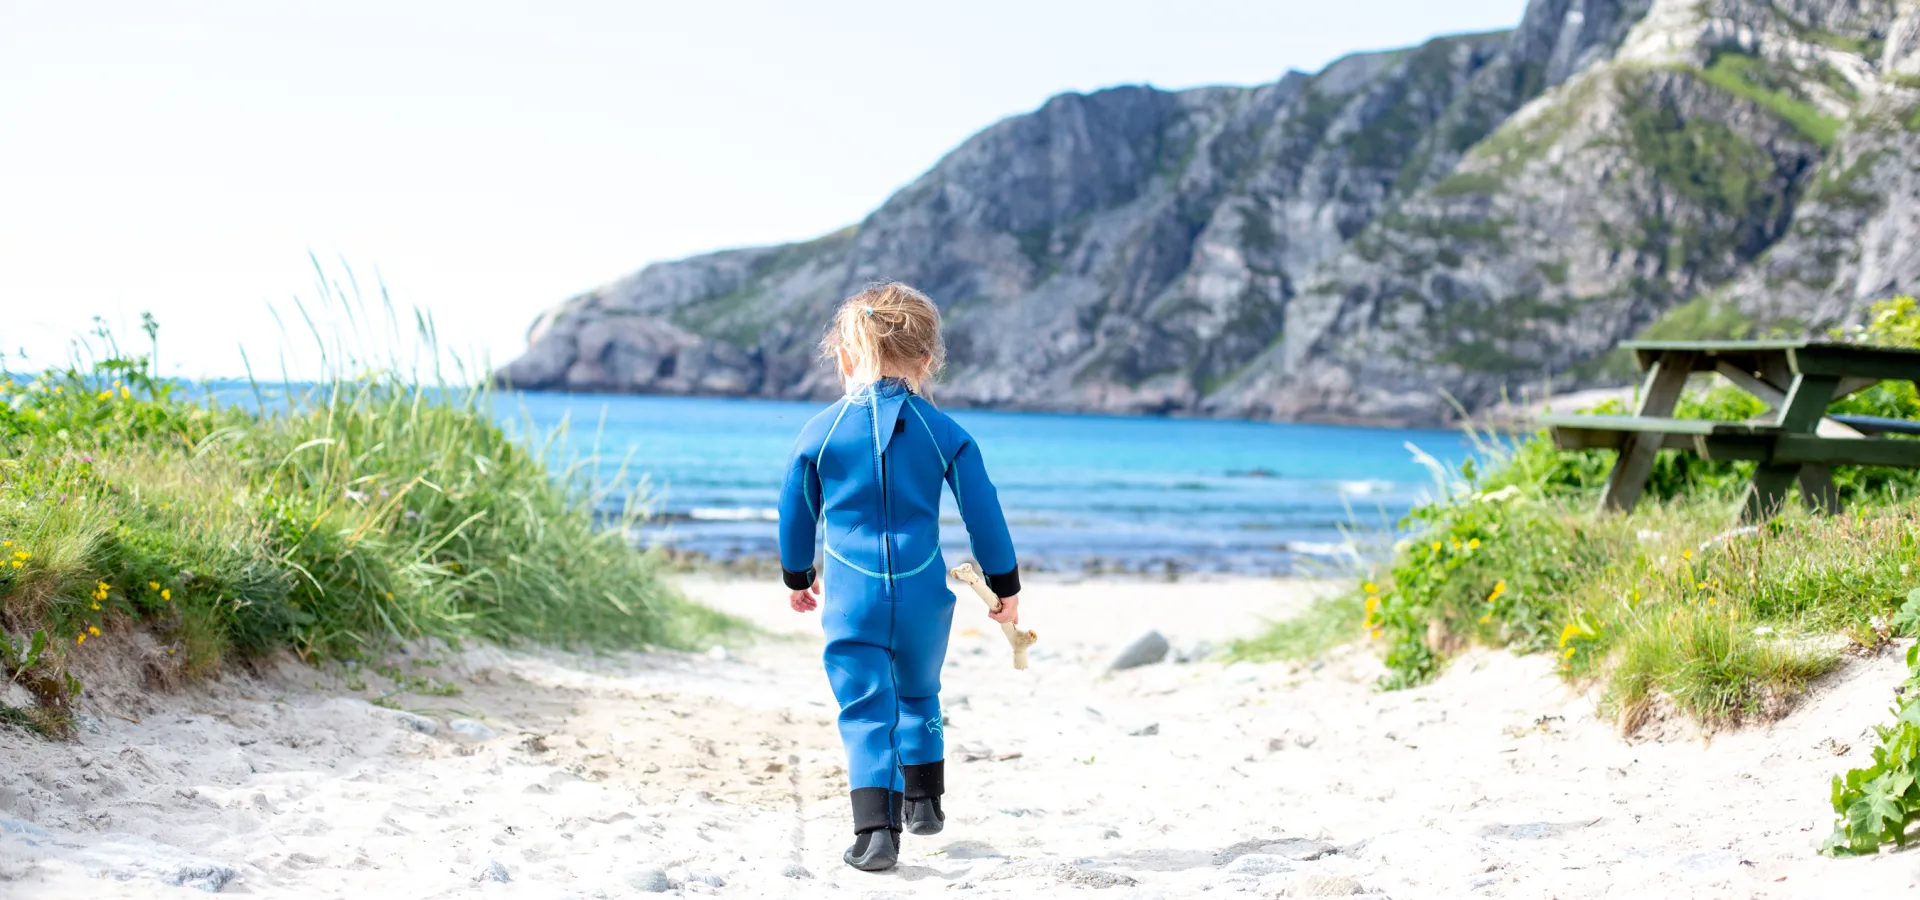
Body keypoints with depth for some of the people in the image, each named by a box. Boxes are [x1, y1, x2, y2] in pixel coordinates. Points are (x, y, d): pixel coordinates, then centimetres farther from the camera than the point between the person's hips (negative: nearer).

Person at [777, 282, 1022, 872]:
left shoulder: (820, 433, -2)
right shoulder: (945, 434, -3)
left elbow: (796, 515, 9)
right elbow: (983, 516, 1)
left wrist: (797, 579, 26)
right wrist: (1005, 586, 13)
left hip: (852, 597, -1)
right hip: (924, 593, 2)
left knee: (866, 712, -1)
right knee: (919, 694, 24)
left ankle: (876, 829, -15)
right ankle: (923, 802, 35)